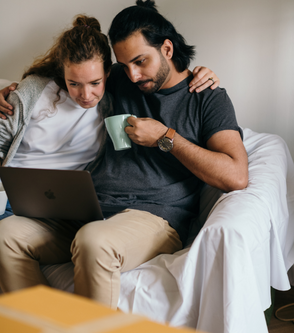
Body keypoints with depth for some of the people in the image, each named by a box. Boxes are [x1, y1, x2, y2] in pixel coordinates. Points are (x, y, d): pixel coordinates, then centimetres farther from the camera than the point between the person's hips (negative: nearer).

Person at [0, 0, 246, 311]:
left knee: (93, 240, -38)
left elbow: (236, 177, -8)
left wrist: (165, 138, -7)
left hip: (154, 218, -5)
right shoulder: (122, 80, 19)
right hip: (89, 213, 5)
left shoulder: (209, 98, 5)